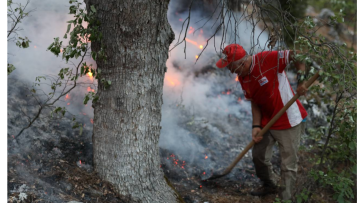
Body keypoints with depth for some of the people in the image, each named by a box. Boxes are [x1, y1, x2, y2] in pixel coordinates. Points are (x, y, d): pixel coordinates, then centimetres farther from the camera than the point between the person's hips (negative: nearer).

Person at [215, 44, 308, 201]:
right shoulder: (242, 78, 0)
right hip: (266, 122, 8)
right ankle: (270, 185, 45)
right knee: (259, 155, 19)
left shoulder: (268, 59, -23)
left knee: (288, 164, 2)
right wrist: (256, 126, -7)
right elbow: (255, 103, 4)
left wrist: (301, 80, -31)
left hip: (288, 120, -8)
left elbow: (297, 55, -20)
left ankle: (285, 198, 18)